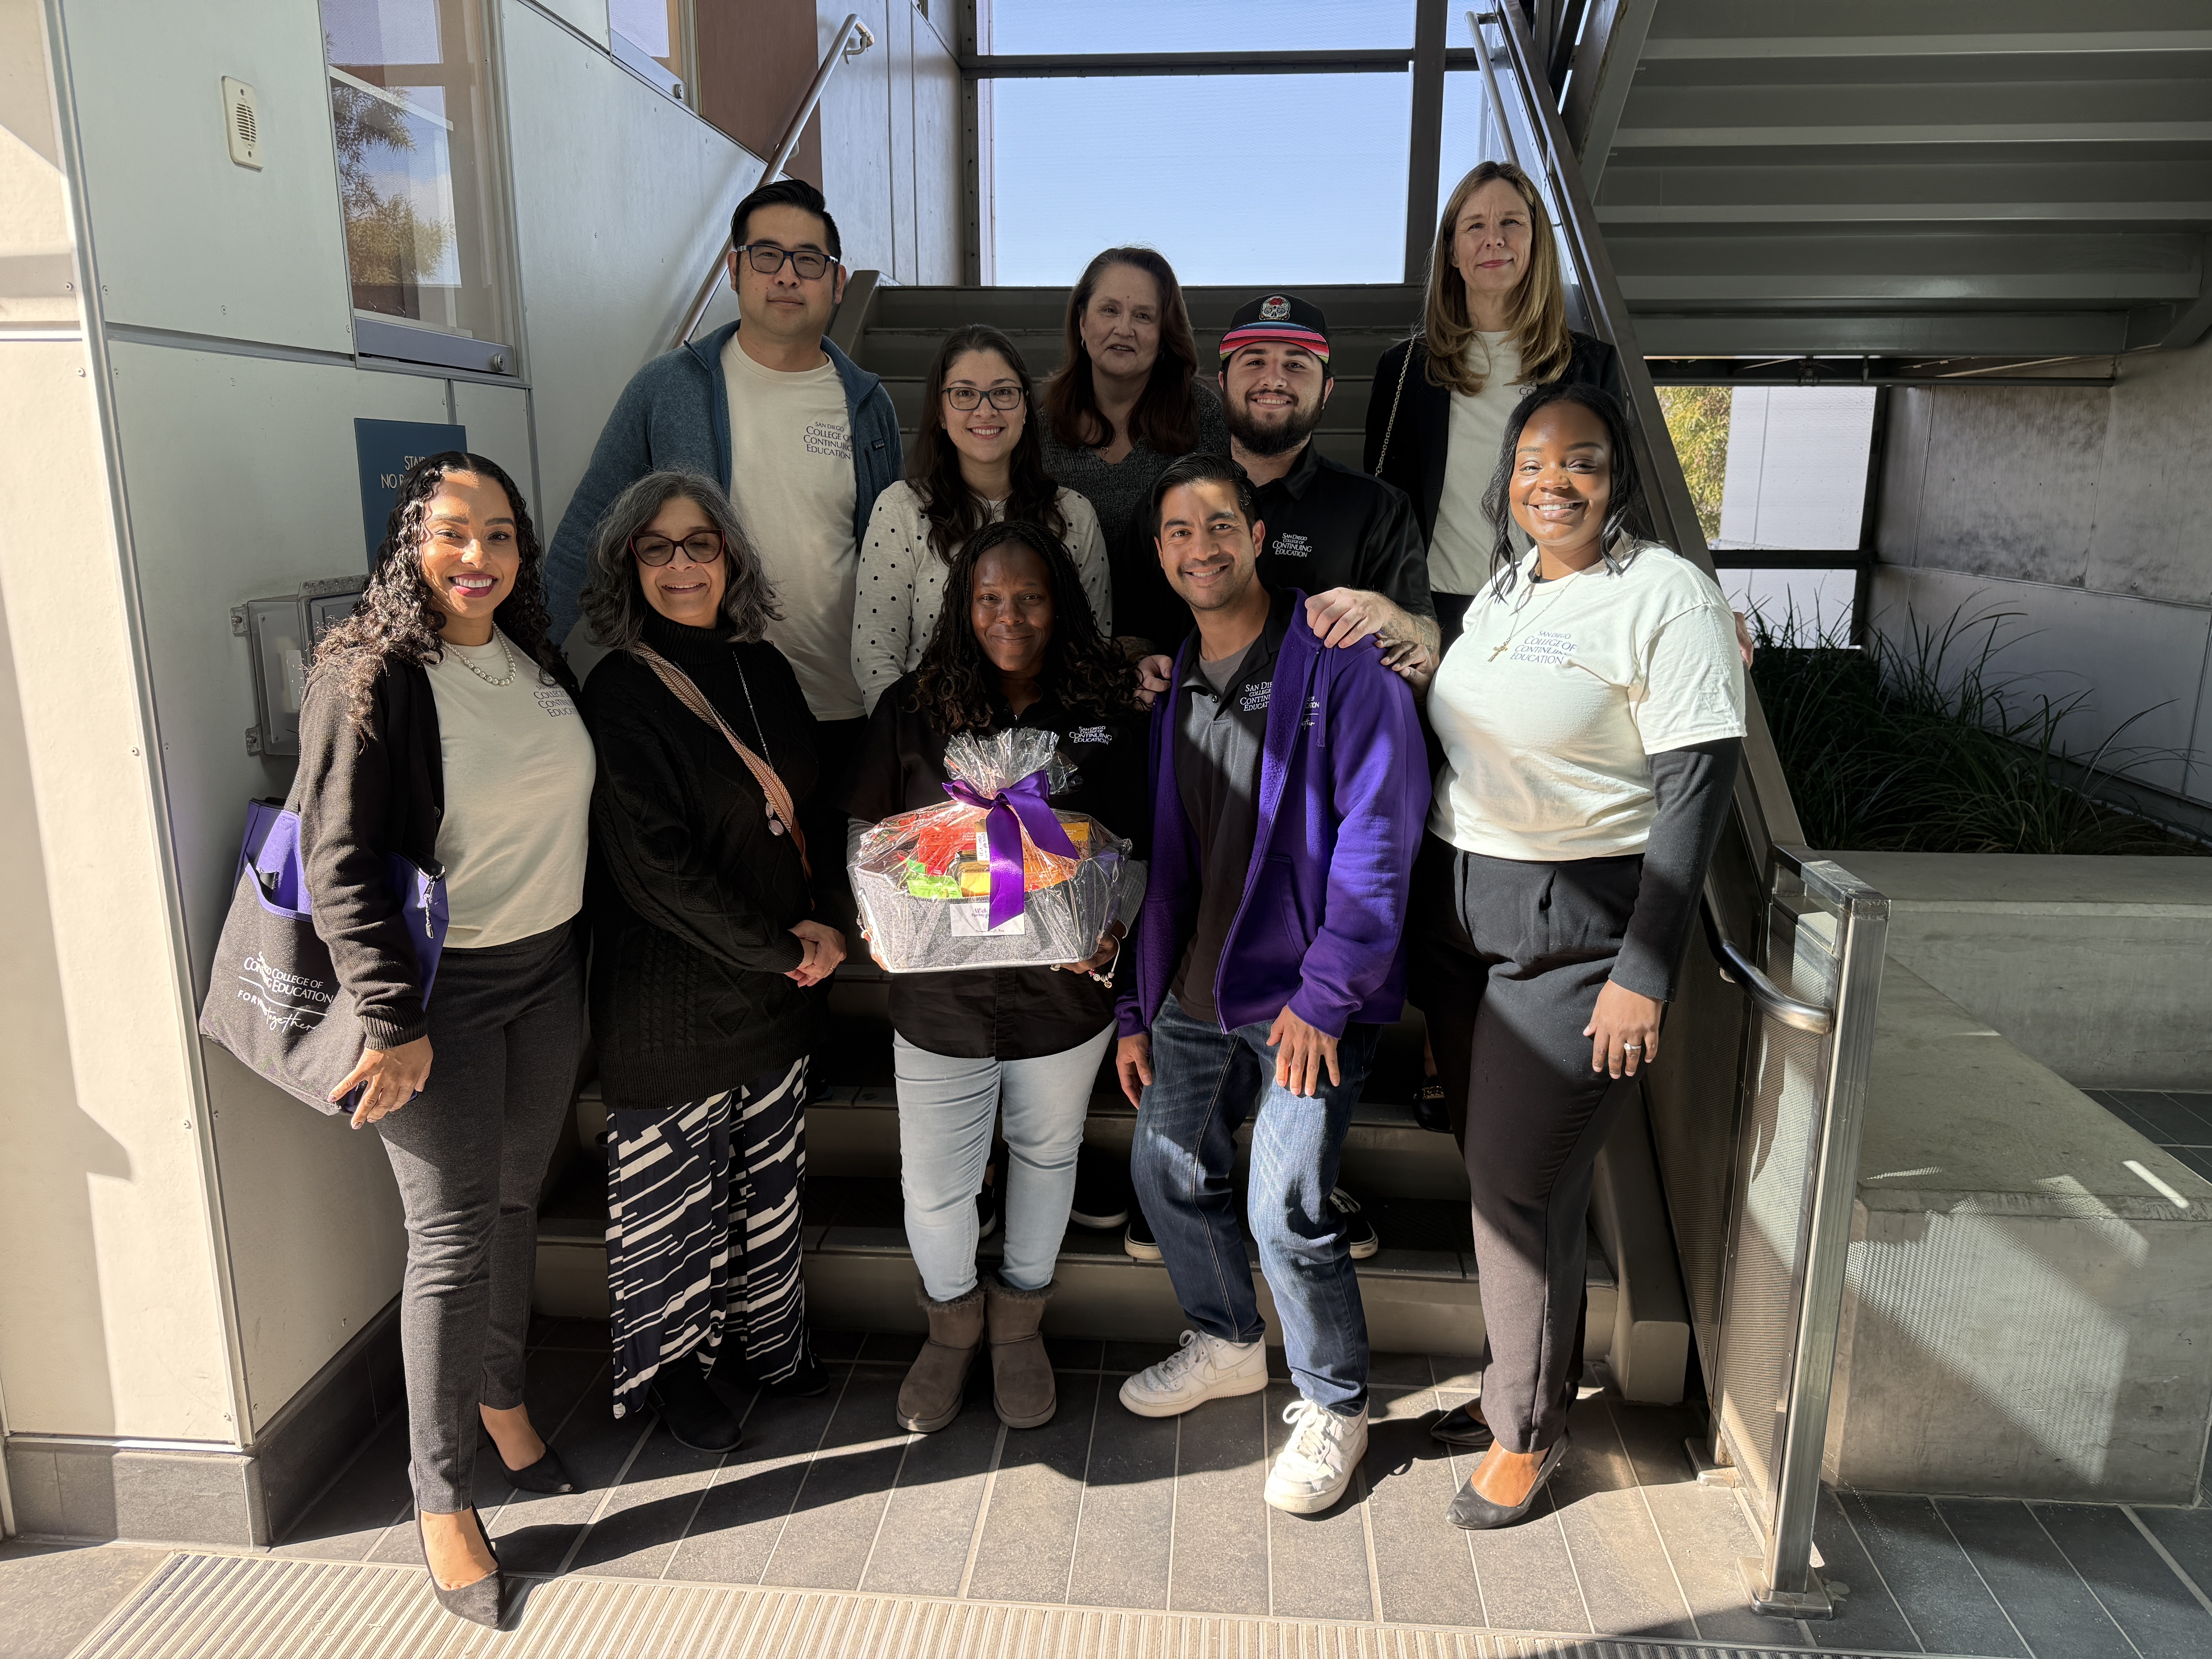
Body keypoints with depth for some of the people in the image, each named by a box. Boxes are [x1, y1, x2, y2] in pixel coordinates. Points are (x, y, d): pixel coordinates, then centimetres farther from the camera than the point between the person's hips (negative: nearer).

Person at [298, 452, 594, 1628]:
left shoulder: (537, 660, 6)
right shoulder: (369, 674, -14)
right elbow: (337, 864, -17)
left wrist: (586, 954, 13)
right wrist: (394, 1024, -21)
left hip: (549, 970, 6)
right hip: (441, 989, -6)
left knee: (516, 1200, 18)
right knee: (452, 1235, 0)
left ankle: (501, 1397, 40)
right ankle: (441, 1498, 16)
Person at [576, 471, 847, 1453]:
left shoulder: (763, 671, 6)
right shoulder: (621, 694, -14)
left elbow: (810, 813, 13)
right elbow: (652, 866, -19)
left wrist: (824, 925, -3)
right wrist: (782, 949, -15)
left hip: (775, 984, 6)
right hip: (669, 999, -6)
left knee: (769, 1180, 19)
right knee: (675, 1196, 10)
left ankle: (766, 1341, 39)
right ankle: (671, 1369, 32)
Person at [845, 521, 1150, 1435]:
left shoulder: (1105, 713, -4)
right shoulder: (911, 709, -5)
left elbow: (1134, 844, 3)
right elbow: (866, 830, 3)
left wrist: (1113, 926, -13)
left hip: (1063, 991, 1)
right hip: (940, 992, -1)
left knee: (1046, 1154, 20)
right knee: (933, 1183, 8)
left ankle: (1019, 1321, 47)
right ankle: (953, 1321, 40)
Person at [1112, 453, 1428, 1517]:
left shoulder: (1338, 663, -10)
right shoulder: (1168, 684, 10)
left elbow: (1381, 830, -15)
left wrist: (1324, 991, -19)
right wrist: (1137, 1008, 13)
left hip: (1306, 998, -7)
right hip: (1194, 990, 7)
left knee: (1287, 1210, -7)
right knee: (1167, 1169, 15)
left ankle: (1333, 1406, 20)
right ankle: (1228, 1345, 41)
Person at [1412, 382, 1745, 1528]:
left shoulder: (1666, 594, -10)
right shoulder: (1500, 588, 12)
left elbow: (1697, 787, -15)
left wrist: (1644, 974, -18)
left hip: (1576, 936, -6)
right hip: (1458, 915, 7)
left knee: (1521, 1188, 0)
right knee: (1492, 1169, 14)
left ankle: (1529, 1431, 21)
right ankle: (1517, 1381, 34)